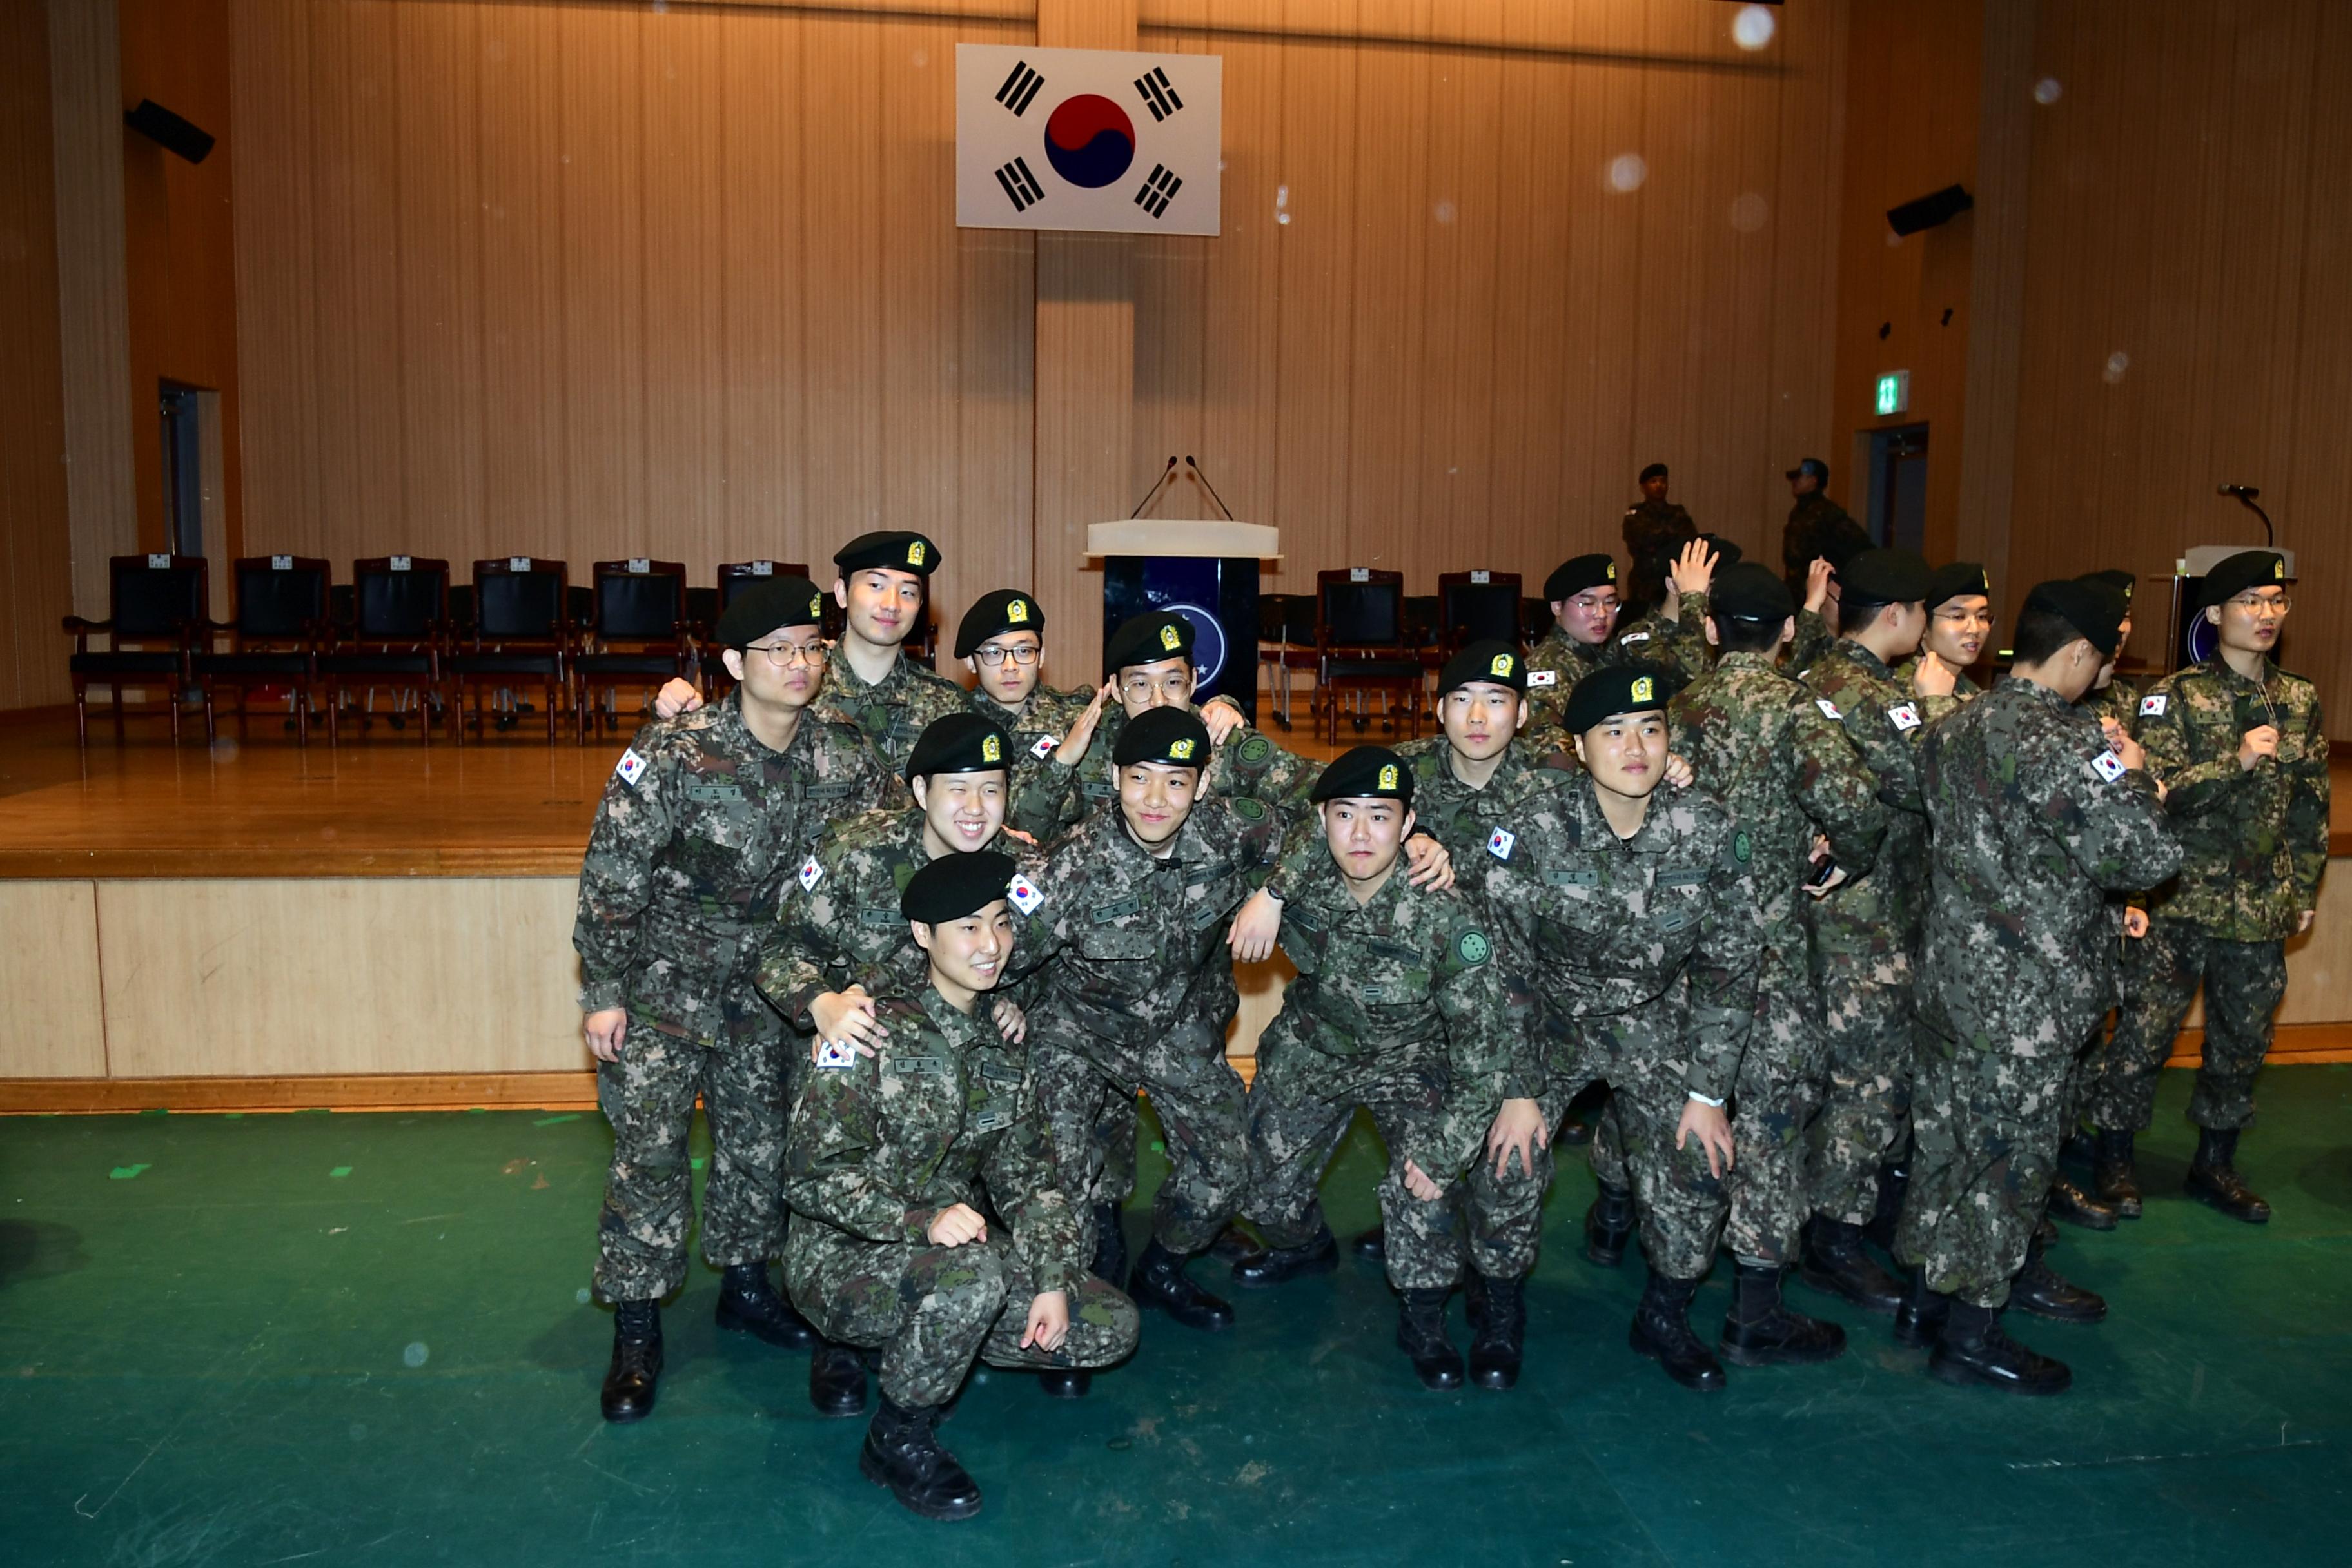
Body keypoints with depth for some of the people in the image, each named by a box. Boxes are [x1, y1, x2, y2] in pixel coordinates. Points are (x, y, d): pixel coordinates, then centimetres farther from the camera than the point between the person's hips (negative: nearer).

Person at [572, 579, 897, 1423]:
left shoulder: (842, 758, -9)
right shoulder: (673, 752, -22)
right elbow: (610, 873, -16)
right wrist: (604, 992, -14)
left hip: (763, 986, 5)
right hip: (661, 981, -4)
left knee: (760, 1139, 14)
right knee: (649, 1148, -4)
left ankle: (746, 1284, 35)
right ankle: (636, 1329, 11)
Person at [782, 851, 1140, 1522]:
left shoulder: (1002, 1046, 5)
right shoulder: (872, 1031, -17)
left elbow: (1027, 1177, 6)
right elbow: (811, 1174, -21)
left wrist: (1051, 1279, -8)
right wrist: (922, 1221, -33)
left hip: (953, 1249, 6)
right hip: (844, 1264, -6)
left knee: (1111, 1328, -8)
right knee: (976, 1270, -37)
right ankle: (897, 1440, -12)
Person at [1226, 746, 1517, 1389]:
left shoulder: (1444, 917, -31)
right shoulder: (1297, 871, -24)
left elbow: (1486, 1045, -24)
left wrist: (1445, 1150, -24)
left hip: (1412, 1060, -3)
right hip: (1313, 1048, 3)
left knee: (1423, 1189, -23)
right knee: (1267, 1191, 9)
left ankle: (1424, 1313, 6)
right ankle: (1304, 1246, 45)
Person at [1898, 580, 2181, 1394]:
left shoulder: (1953, 727, 5)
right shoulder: (2064, 742, -21)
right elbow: (2147, 856, -21)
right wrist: (2133, 777, -3)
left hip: (1952, 969, 8)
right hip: (2026, 991, -8)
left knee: (1948, 1135, 18)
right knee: (2010, 1153, 5)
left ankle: (1929, 1293, 32)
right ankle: (1968, 1334, 18)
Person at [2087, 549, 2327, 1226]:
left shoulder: (2301, 701, 8)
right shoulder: (2177, 695, -6)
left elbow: (2312, 806, 14)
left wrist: (2305, 891, 13)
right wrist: (2235, 763, -24)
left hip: (2261, 908, 5)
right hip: (2182, 898, -4)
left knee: (2242, 1038, 12)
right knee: (2145, 1030, -1)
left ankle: (2215, 1164, 27)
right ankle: (2115, 1160, 14)